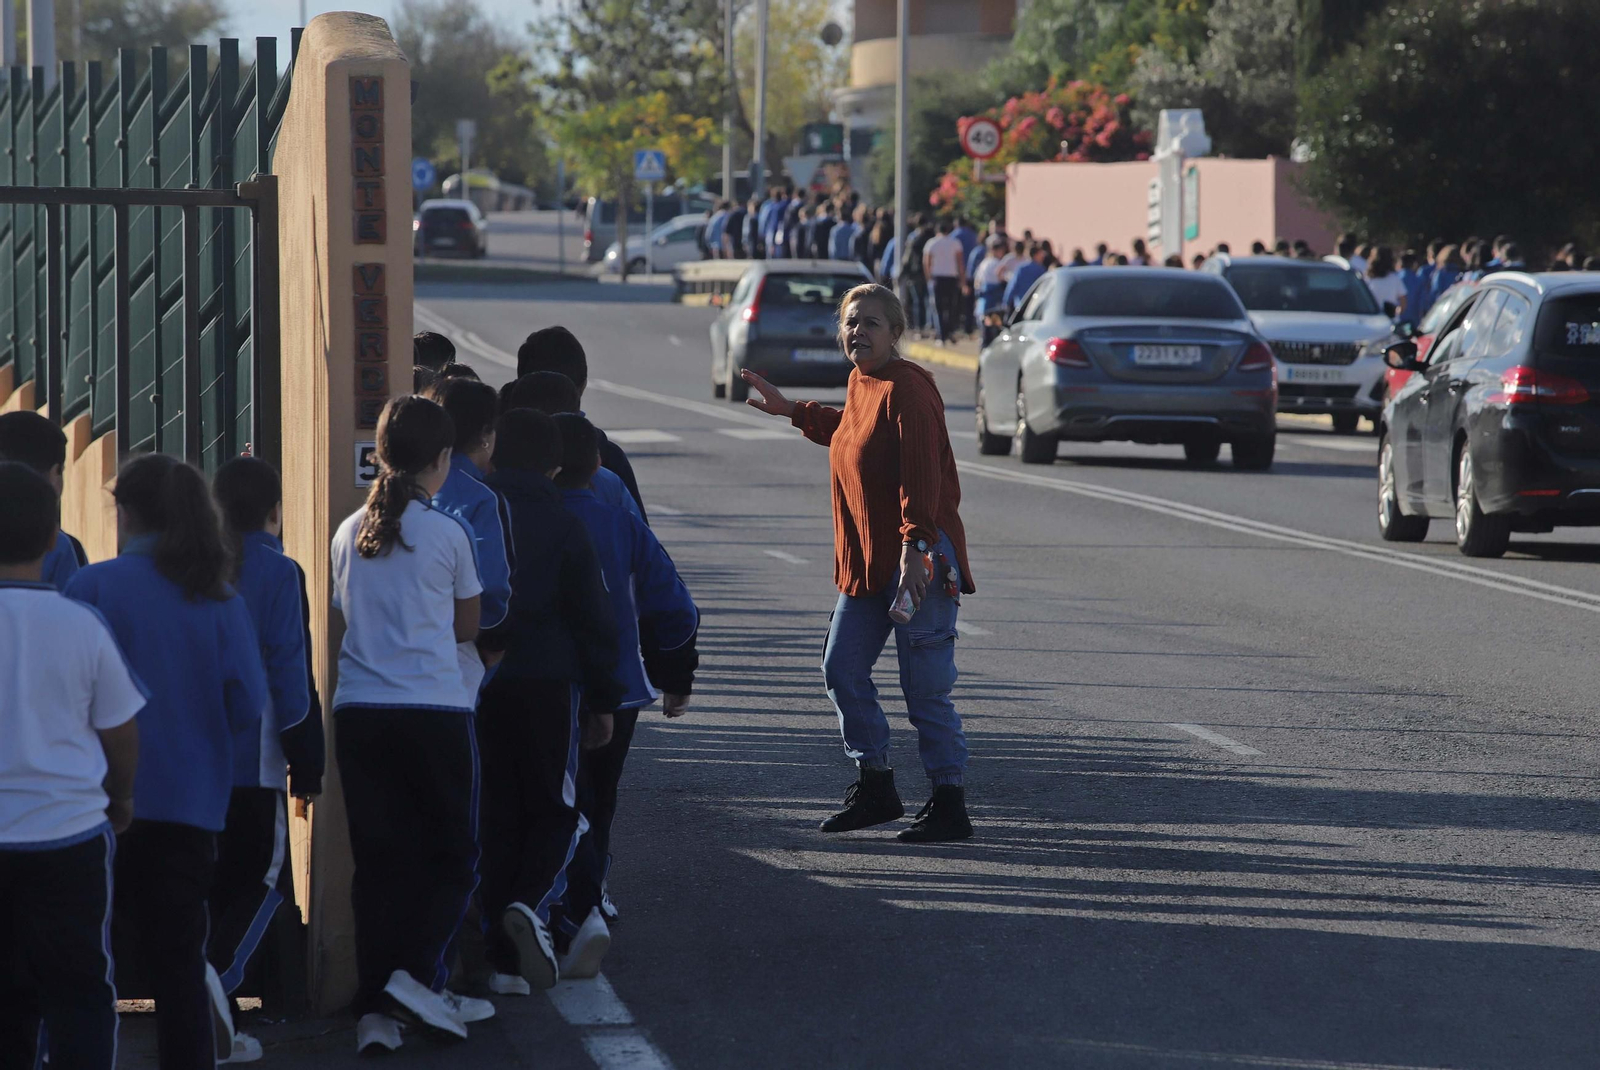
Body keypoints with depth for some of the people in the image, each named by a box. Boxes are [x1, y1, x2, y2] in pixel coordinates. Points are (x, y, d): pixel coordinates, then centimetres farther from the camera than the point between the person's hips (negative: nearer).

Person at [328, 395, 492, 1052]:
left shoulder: (349, 534, 7)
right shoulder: (446, 534, -5)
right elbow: (467, 625, 8)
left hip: (357, 712, 4)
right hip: (434, 710, -4)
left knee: (378, 861, 7)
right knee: (453, 855, 9)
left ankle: (375, 1009, 2)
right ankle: (417, 975, -8)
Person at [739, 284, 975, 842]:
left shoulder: (907, 389, -17)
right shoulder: (860, 384, 11)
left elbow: (921, 475, -25)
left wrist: (915, 547, -32)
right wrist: (791, 410, 39)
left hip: (918, 559, -10)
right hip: (865, 562, 10)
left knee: (925, 687, -6)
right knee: (842, 670, 12)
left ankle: (949, 802, 2)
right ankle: (875, 787, 24)